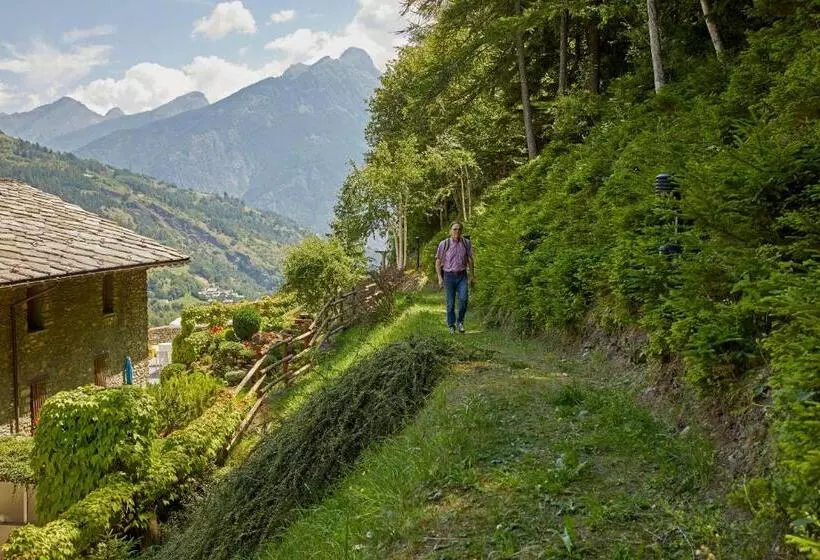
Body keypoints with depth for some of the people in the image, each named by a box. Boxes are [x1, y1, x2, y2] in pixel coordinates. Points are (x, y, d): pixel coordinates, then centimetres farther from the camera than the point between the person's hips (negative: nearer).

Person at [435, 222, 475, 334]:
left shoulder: (466, 243, 0)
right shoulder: (444, 244, -6)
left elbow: (470, 260, 8)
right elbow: (438, 262, 0)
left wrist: (472, 276, 7)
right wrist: (440, 278, -7)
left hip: (462, 276, 1)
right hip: (449, 276, -1)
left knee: (463, 299, -16)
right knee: (451, 303, 2)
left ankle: (460, 322, 4)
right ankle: (451, 326, 17)